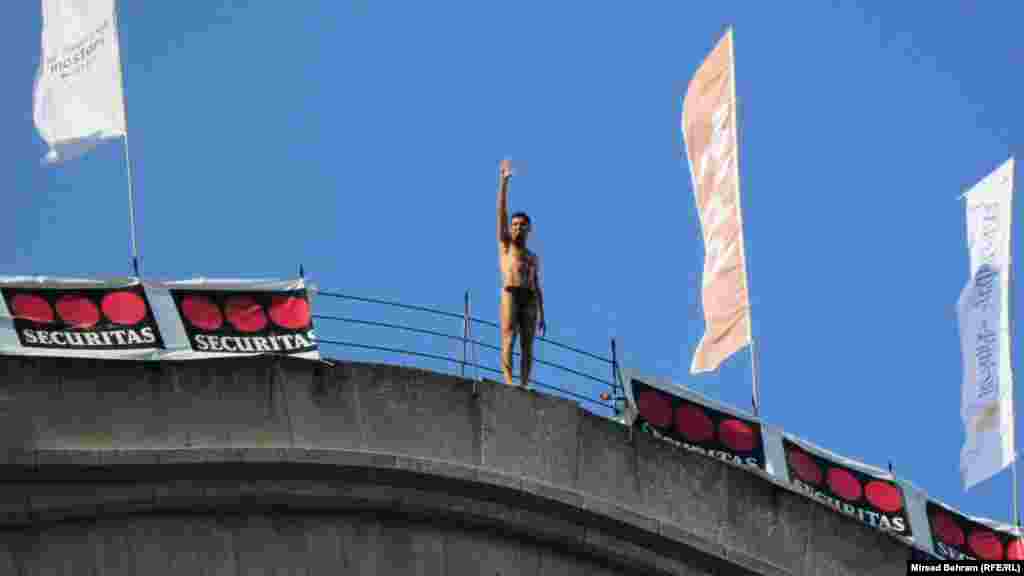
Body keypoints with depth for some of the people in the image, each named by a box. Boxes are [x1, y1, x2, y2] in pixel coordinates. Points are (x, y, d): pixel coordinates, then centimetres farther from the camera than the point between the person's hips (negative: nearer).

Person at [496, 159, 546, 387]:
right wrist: (505, 180, 4)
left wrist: (542, 315, 14)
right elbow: (501, 211, 10)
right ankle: (509, 383, -22)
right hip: (510, 294, -4)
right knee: (508, 341, -14)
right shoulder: (505, 244, 17)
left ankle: (524, 386, -8)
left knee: (527, 346, -4)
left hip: (530, 299, 4)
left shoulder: (534, 257, 28)